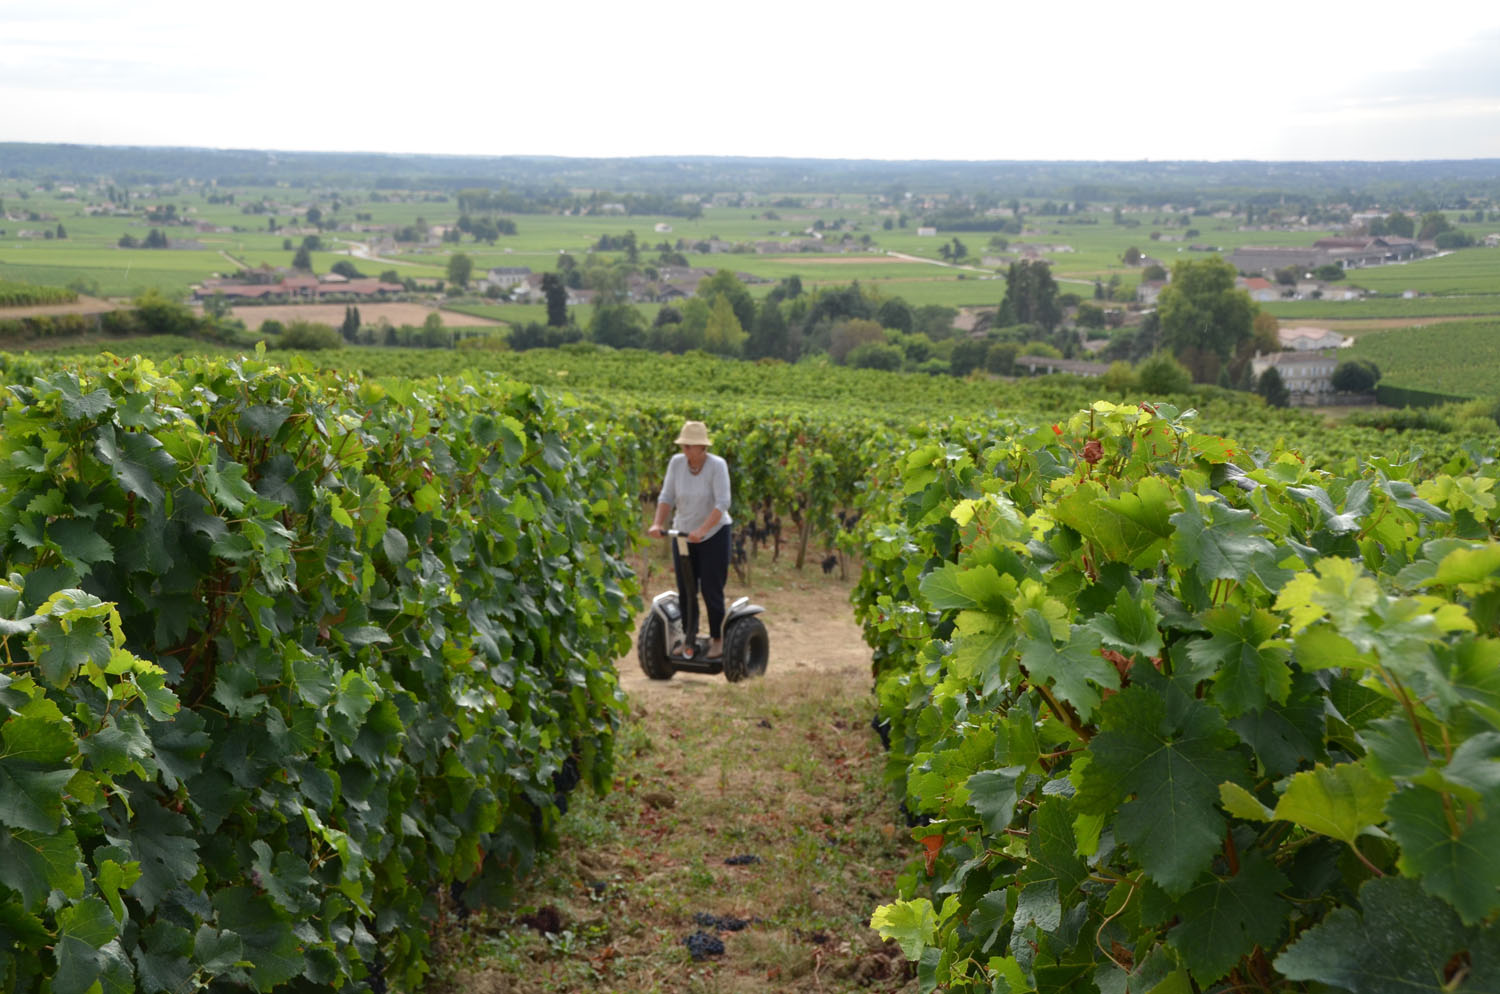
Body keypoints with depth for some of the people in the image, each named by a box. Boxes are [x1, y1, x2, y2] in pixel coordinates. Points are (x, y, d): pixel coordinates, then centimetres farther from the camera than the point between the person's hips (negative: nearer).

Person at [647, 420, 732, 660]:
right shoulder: (677, 462, -7)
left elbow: (722, 503, -25)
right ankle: (689, 638, 22)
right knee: (685, 591, 8)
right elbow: (667, 497, -5)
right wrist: (657, 524, -20)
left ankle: (717, 639, 14)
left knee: (711, 590, -2)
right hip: (683, 533, 4)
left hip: (714, 534, -4)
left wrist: (702, 530, -36)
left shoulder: (717, 465, -19)